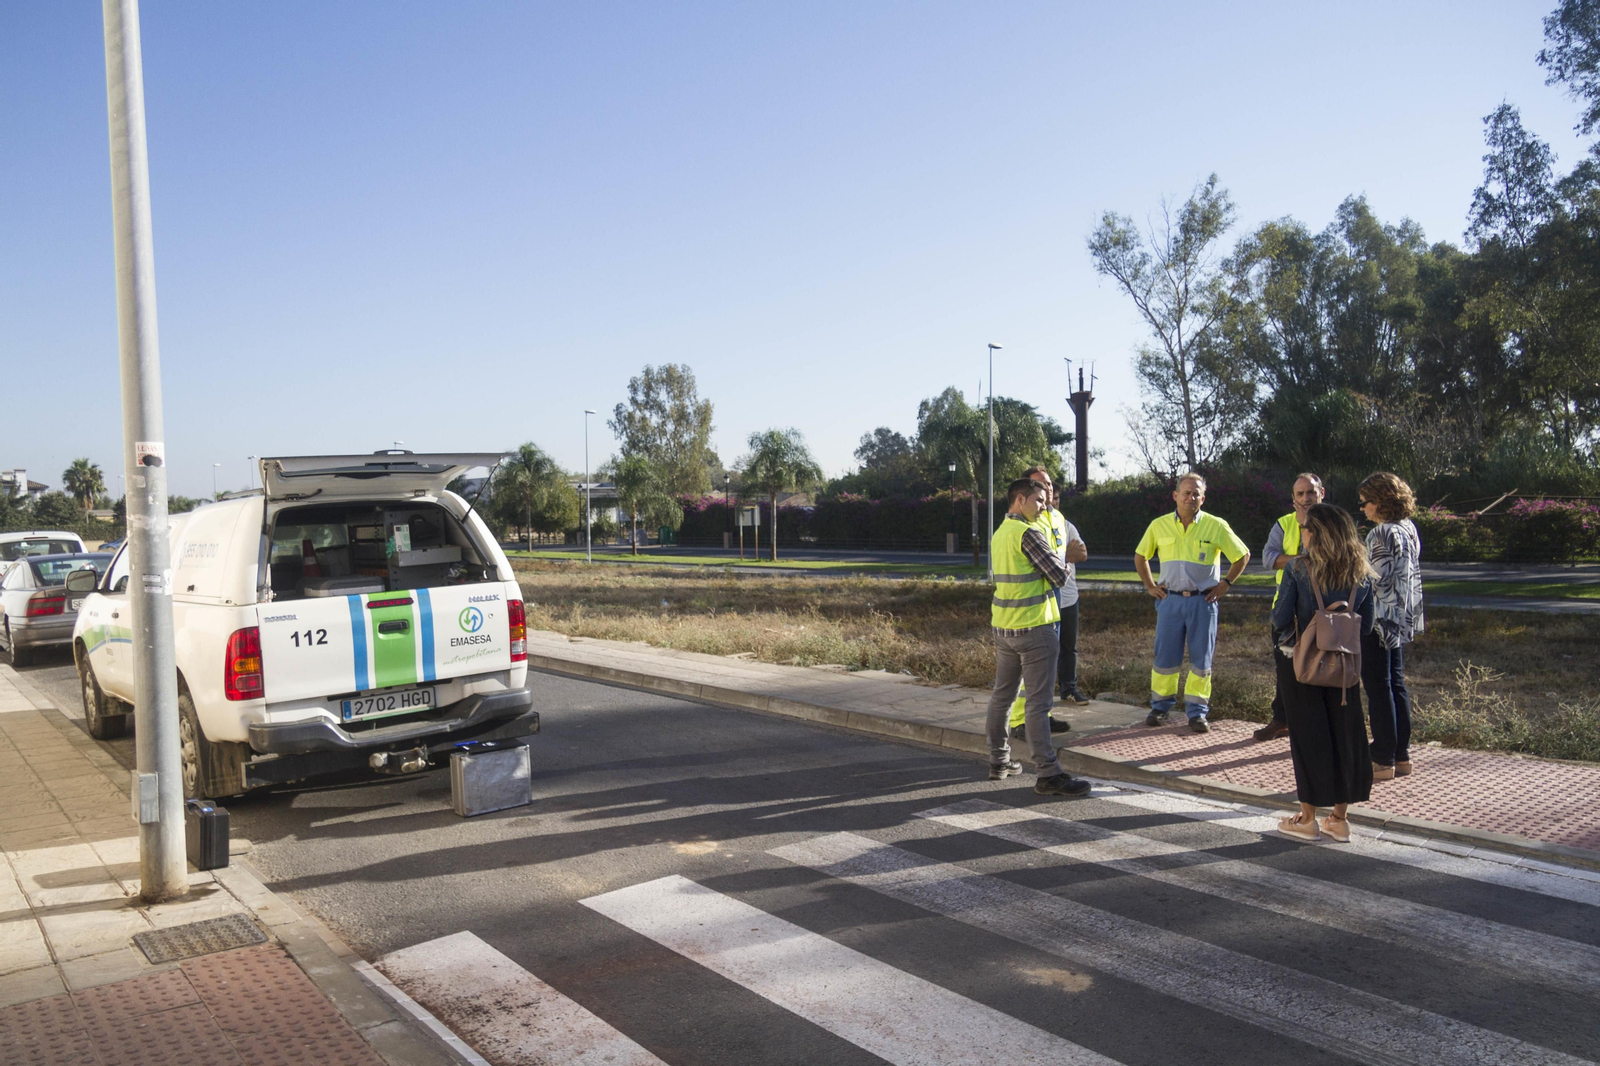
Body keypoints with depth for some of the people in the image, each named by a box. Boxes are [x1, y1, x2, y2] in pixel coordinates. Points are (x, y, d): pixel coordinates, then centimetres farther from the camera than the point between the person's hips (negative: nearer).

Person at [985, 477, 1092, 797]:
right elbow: (1059, 575, -14)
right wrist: (1061, 564, 7)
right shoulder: (1028, 533, -15)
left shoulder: (998, 535, 13)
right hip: (1034, 627, -9)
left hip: (1003, 626, 9)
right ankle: (1048, 774, -5)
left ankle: (999, 761, 24)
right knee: (1038, 702, -7)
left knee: (1002, 696, 15)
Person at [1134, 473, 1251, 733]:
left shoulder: (1216, 526, -2)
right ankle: (1160, 707, 15)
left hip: (1203, 601, -1)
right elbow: (1140, 556, 16)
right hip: (1170, 599, 1)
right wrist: (1150, 586, 9)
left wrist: (1225, 584, 2)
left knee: (1201, 658, 3)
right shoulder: (1159, 526, 2)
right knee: (1165, 655, 3)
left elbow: (1243, 555, 8)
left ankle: (1197, 712, 12)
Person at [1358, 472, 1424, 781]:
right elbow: (1409, 575, 15)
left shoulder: (1382, 534, -18)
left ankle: (1384, 761, 4)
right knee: (1396, 684, 15)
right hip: (1400, 619, 9)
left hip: (1379, 619, -9)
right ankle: (1401, 756, 21)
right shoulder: (1408, 528, 9)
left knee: (1378, 688, -1)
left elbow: (1377, 581, -21)